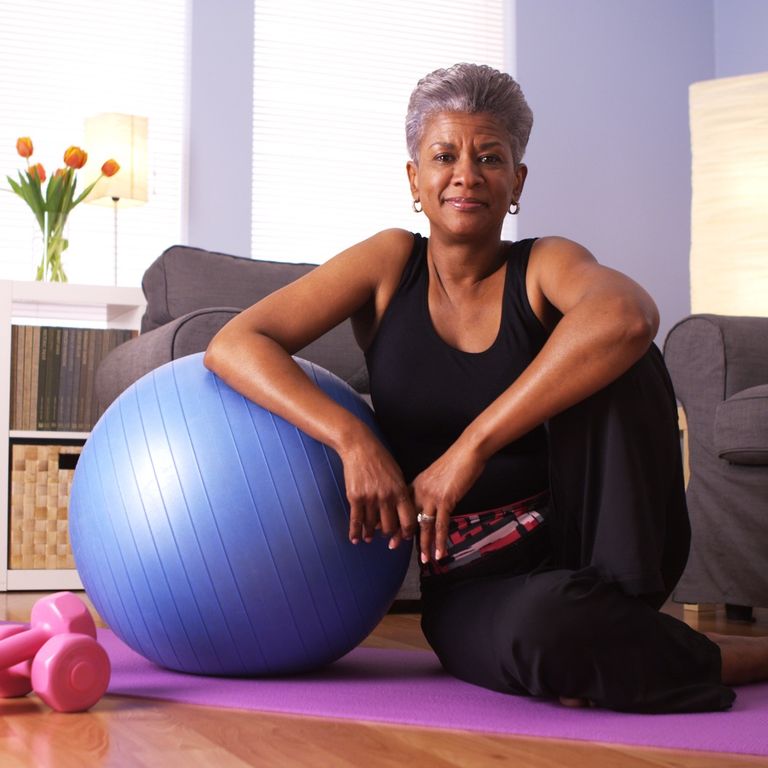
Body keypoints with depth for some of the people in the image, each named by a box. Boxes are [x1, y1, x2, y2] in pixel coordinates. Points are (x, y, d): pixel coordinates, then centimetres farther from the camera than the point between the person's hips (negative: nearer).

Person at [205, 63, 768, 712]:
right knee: (541, 630, -37)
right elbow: (234, 344, -8)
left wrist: (470, 447, -35)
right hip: (472, 585, 0)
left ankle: (618, 616, -16)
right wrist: (353, 439, -25)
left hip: (593, 543, 0)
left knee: (612, 354, -25)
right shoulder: (389, 264, 2)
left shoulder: (546, 265, -3)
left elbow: (630, 315, -29)